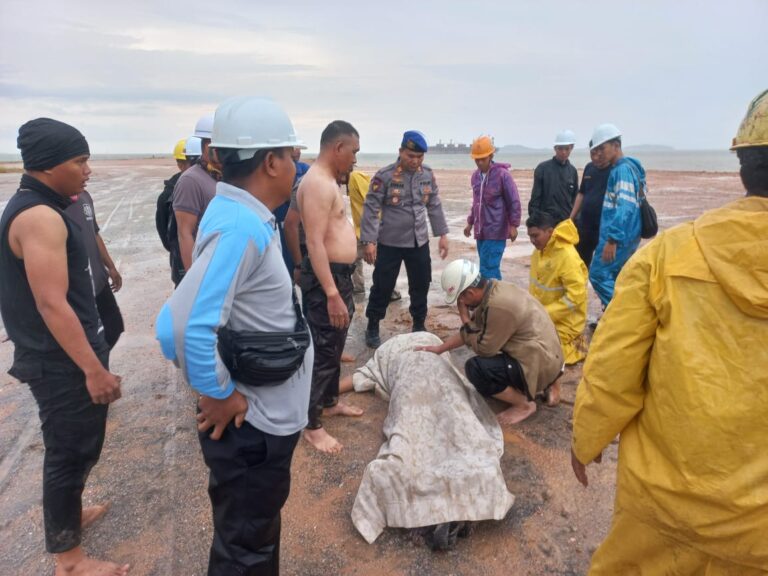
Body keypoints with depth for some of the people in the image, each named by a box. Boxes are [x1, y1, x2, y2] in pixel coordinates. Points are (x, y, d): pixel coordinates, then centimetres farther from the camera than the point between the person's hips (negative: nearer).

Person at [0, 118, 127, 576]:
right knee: (72, 451, 3)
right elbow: (51, 304, -27)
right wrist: (93, 369, -25)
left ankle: (67, 513, 45)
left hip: (62, 356, 10)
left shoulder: (38, 208, 11)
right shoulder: (41, 217, -22)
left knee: (75, 446, 24)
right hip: (62, 361, -10)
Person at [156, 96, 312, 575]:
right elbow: (184, 325, -35)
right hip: (251, 423, -9)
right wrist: (220, 396, -20)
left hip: (264, 414, 9)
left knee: (257, 532, 29)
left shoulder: (243, 214, 4)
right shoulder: (241, 227, -26)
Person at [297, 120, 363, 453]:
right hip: (326, 277, -11)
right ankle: (312, 426, 12)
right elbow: (315, 244, -27)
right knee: (322, 350, -2)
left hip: (339, 274, 11)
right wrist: (332, 294, -30)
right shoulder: (318, 183, -19)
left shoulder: (328, 180, 14)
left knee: (335, 346, 21)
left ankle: (330, 401, 39)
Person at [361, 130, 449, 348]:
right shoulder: (384, 176, -12)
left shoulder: (428, 176, 4)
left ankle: (419, 325, 32)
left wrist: (442, 234, 9)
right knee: (382, 287, 5)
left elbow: (435, 206, 12)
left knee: (421, 285, 13)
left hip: (419, 242, 5)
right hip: (389, 243, -4)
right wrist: (369, 241, -16)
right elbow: (371, 209, -11)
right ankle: (372, 328, 23)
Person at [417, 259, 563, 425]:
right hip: (543, 355, 10)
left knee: (475, 368, -19)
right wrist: (440, 348, 13)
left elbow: (484, 348, -19)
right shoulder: (493, 288, 1)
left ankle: (524, 404, 0)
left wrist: (465, 319, -10)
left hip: (540, 363, -10)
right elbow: (475, 330, 11)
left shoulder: (498, 306, -28)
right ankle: (548, 385, 19)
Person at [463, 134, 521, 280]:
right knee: (490, 267, 11)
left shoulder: (502, 174, -10)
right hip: (480, 231, 7)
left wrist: (513, 225, -12)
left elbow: (514, 201, -9)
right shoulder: (475, 175, 11)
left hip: (496, 231, -7)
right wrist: (470, 222, 23)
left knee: (487, 269, -12)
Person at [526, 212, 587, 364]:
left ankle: (573, 347, 7)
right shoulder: (538, 251, 1)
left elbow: (576, 296, -25)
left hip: (563, 322, -8)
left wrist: (544, 314, -24)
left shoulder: (567, 256, -23)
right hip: (541, 317, 8)